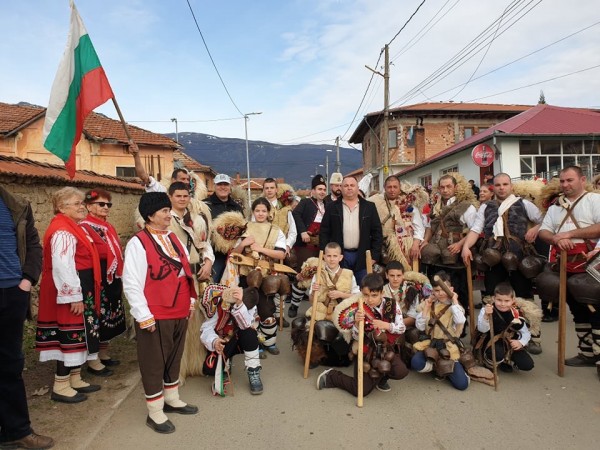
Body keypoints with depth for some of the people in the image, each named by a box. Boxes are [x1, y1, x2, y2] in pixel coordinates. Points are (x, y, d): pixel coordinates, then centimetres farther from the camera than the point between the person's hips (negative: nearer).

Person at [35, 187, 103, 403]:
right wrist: (74, 296, -24)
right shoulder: (62, 231, -19)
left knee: (78, 335, 16)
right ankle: (61, 386, 9)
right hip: (71, 293, -11)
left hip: (80, 290, 11)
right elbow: (63, 267, -26)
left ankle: (75, 379, 27)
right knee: (71, 335, -3)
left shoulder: (72, 228, 16)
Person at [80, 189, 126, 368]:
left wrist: (120, 278, 17)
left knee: (110, 316, 13)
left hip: (113, 279, 8)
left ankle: (104, 354, 25)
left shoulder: (109, 228, 15)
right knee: (98, 317, -2)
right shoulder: (84, 227, -11)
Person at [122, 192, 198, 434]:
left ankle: (172, 399, 39)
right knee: (154, 362, 7)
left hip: (180, 312, 7)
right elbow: (131, 284, -16)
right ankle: (155, 412, 23)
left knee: (174, 358, 21)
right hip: (155, 316, -7)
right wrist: (144, 316, -16)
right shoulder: (138, 243, -14)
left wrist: (190, 299, 14)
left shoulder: (173, 238, 10)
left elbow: (185, 271, 17)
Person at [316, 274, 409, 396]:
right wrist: (357, 323, -31)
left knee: (401, 371, -24)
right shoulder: (359, 309, -14)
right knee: (362, 391, -9)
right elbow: (356, 337, -10)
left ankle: (381, 377, 12)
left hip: (385, 349, 3)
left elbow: (402, 328, -7)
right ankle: (330, 376, 16)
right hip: (365, 350, -2)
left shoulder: (392, 305, -10)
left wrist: (386, 325, -25)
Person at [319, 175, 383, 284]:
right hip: (339, 255, 0)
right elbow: (324, 232, 4)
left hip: (362, 256, 1)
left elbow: (377, 232, 5)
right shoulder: (332, 207, 5)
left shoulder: (369, 207, 6)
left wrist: (374, 256, -2)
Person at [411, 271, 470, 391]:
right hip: (430, 344, 2)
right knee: (416, 363, -30)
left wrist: (454, 301, -14)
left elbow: (460, 321, -24)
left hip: (449, 347, -2)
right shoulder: (428, 304, 5)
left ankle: (446, 368, 16)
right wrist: (426, 308, -8)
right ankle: (437, 366, 3)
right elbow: (420, 327, -2)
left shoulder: (455, 306, 0)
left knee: (462, 384, -14)